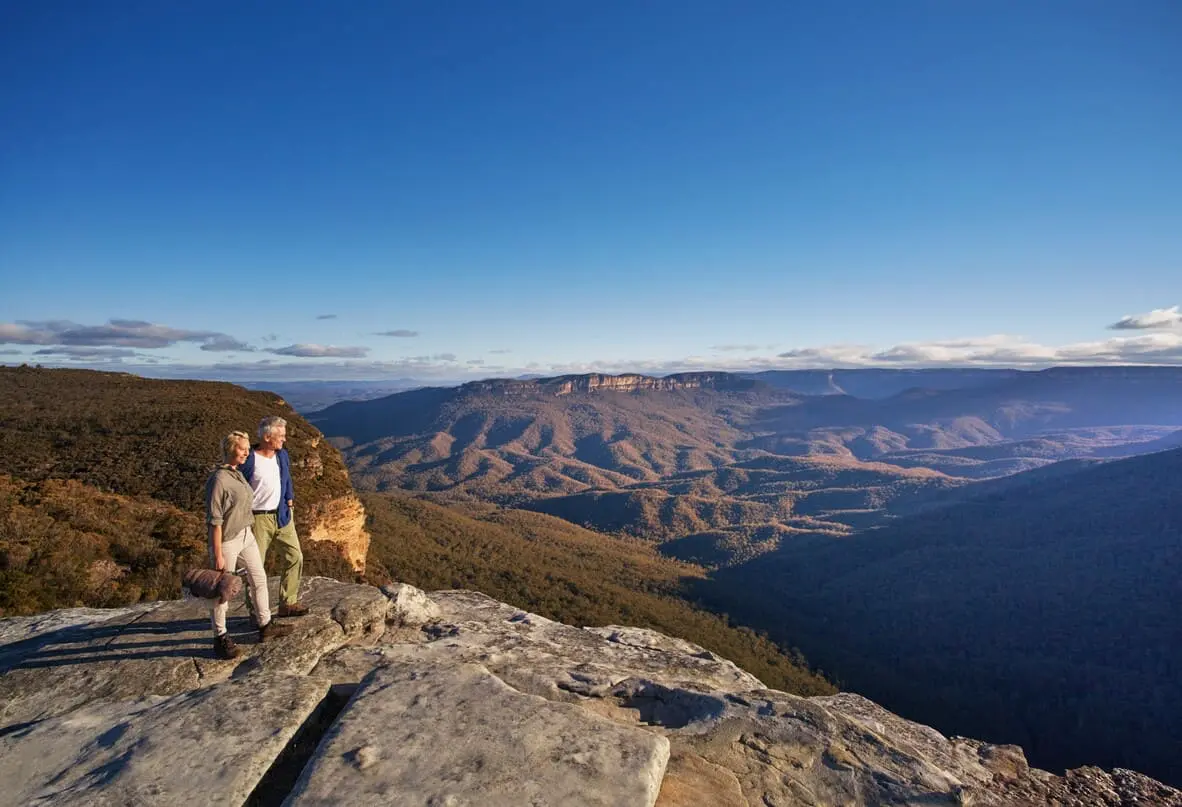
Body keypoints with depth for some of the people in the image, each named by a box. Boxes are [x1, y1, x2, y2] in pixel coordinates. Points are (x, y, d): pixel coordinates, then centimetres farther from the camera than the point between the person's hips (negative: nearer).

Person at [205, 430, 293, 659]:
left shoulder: (238, 474, 6)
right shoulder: (218, 479, -20)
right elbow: (215, 520, -19)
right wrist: (217, 555, -18)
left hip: (246, 536, 9)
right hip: (227, 540, -9)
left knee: (259, 579, 16)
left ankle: (265, 626, 29)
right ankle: (220, 638, 23)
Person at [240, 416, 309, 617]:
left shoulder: (282, 455, 5)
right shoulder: (249, 460, -16)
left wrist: (289, 500, 10)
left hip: (281, 516, 7)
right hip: (258, 519, -6)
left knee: (294, 557, 8)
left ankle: (288, 603, 20)